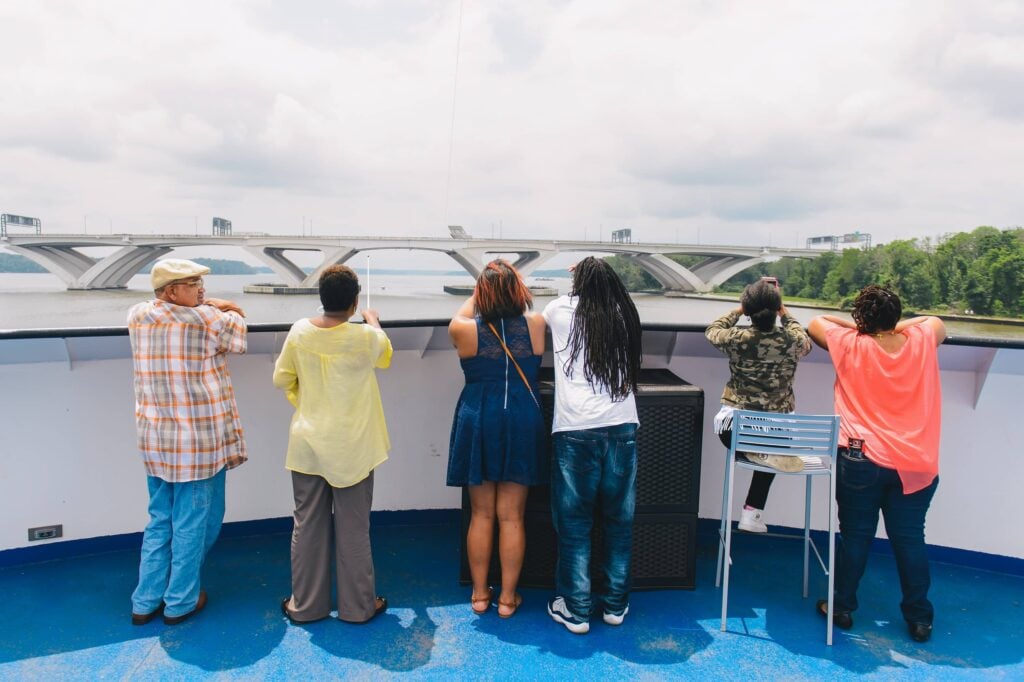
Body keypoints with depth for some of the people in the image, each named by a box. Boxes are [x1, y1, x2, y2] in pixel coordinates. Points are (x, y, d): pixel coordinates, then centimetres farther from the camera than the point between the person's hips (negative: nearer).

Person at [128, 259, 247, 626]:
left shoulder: (138, 316, 2)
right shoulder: (206, 319, -15)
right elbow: (237, 333, 4)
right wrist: (229, 309, 21)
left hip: (155, 438, 6)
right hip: (197, 441, -6)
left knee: (159, 520, 19)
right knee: (192, 523, 9)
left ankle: (145, 601, 28)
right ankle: (180, 602, 22)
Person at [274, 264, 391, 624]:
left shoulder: (300, 331, -8)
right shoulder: (365, 337, -15)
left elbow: (281, 378, 2)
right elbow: (385, 354, 8)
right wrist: (373, 321, 26)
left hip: (308, 445, 3)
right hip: (352, 448, -3)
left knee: (308, 525, 14)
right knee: (354, 528, 9)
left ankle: (305, 605, 27)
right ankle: (358, 606, 22)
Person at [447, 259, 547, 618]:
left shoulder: (465, 330, -9)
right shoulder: (536, 325, -7)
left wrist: (480, 290, 31)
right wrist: (513, 284, 35)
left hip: (478, 424, 0)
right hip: (522, 425, 0)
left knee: (481, 515, 12)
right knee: (511, 517, 8)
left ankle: (480, 594, 24)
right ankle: (508, 597, 19)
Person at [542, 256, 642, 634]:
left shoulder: (561, 309, 6)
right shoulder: (624, 315, 12)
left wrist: (580, 275, 50)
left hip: (576, 429, -2)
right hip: (621, 426, 3)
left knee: (574, 522, 7)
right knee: (619, 518, 13)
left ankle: (575, 610, 15)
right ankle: (616, 604, 26)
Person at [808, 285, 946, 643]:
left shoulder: (851, 346, -8)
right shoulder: (922, 342, 0)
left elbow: (816, 322, 9)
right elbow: (936, 321, 23)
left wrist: (860, 328, 15)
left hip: (862, 459, -2)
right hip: (916, 465, 3)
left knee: (855, 535, 9)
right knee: (910, 539, 13)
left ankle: (842, 606, 23)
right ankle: (919, 618, 24)